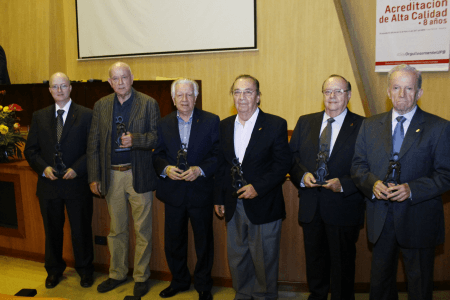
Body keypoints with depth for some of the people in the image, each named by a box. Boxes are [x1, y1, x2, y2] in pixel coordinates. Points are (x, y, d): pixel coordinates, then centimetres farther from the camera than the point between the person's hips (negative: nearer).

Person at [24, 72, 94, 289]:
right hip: (48, 183, 3)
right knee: (52, 230, 16)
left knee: (81, 230, 9)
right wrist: (43, 167, -9)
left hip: (77, 183, -3)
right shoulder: (39, 116, 8)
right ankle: (54, 270, 36)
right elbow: (30, 149, 8)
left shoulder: (86, 115, -3)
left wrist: (77, 168, -17)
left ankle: (84, 270, 29)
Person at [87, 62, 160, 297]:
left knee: (142, 230, 7)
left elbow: (157, 137, -7)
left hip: (139, 175, -3)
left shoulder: (148, 104, -3)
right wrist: (94, 177, 2)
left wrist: (135, 139, -24)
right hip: (112, 175, 3)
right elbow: (93, 144, 7)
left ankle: (141, 277, 23)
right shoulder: (101, 105, 7)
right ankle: (117, 274, 32)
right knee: (116, 229, 16)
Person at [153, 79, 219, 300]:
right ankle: (179, 281, 37)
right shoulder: (163, 124, 6)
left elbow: (218, 154, -7)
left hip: (201, 192, -2)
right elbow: (158, 155, 6)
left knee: (204, 241, 12)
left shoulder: (211, 121, -3)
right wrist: (165, 168, -14)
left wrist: (200, 170, -21)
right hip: (173, 192, 3)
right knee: (173, 241, 14)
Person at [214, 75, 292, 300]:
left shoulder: (275, 125, -8)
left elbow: (283, 164, -10)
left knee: (264, 260, 10)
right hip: (234, 206, 5)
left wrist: (258, 186, -19)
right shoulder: (224, 126, 7)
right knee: (237, 257, 18)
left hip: (263, 204, -4)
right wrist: (218, 199, 10)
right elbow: (221, 165, 12)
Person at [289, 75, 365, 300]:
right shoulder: (305, 122, 7)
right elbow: (291, 157, 6)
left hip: (343, 208, -3)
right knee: (314, 259, 19)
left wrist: (344, 184, -21)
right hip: (311, 207, 4)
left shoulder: (362, 126, -5)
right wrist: (302, 176, -12)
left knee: (342, 263, 12)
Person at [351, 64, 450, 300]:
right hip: (380, 219, 3)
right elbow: (358, 165, 5)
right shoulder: (370, 126, 6)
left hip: (418, 221, -2)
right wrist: (373, 184, -15)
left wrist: (412, 189, -22)